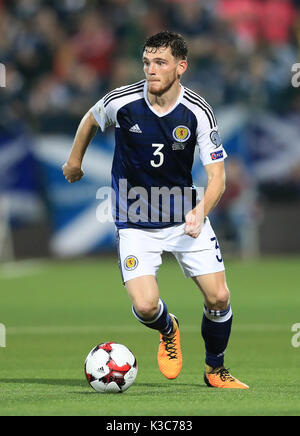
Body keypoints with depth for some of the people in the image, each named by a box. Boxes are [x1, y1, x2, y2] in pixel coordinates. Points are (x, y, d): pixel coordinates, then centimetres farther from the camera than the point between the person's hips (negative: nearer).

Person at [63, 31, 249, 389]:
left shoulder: (198, 111, -14)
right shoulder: (121, 102, -15)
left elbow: (217, 175, -12)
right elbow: (90, 121, 10)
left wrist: (201, 209, -31)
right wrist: (75, 161, 22)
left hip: (186, 216, 1)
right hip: (135, 222, -1)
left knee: (219, 297, -6)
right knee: (145, 306, -17)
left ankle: (215, 369, 22)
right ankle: (168, 330, 22)